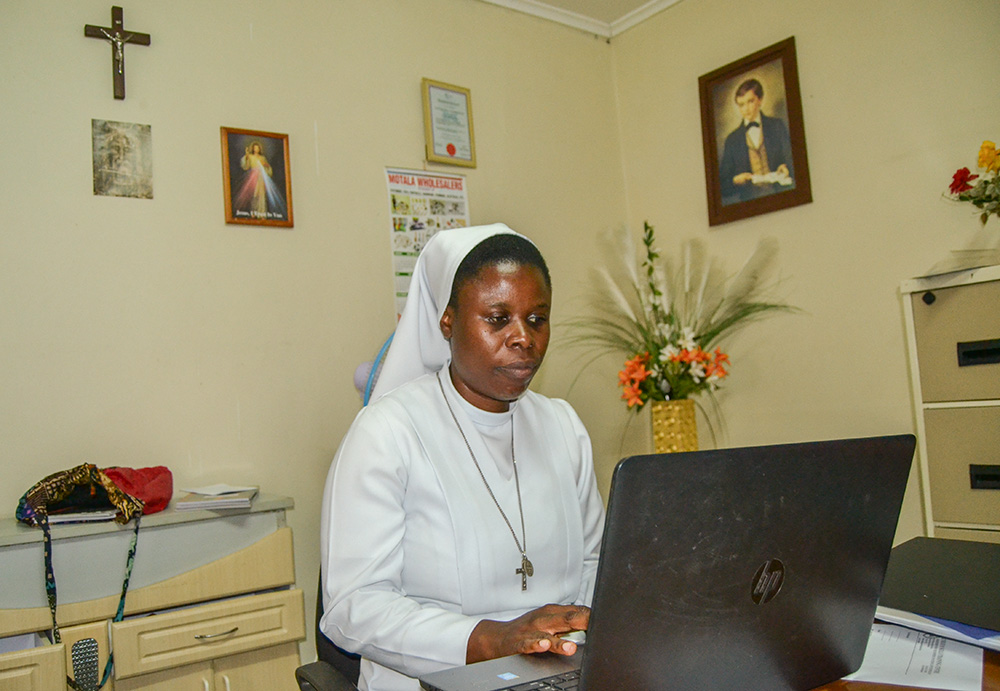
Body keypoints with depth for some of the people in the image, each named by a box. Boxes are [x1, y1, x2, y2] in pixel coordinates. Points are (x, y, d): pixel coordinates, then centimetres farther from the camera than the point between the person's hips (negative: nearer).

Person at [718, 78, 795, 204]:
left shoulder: (778, 126, 15)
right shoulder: (732, 140, 13)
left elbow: (790, 159, 11)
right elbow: (722, 183, 11)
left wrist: (785, 168, -11)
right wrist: (735, 180, -10)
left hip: (780, 197, 0)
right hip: (749, 201, 0)